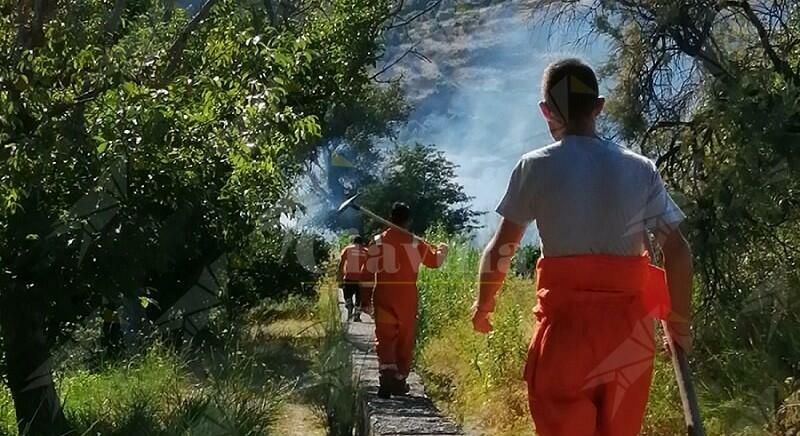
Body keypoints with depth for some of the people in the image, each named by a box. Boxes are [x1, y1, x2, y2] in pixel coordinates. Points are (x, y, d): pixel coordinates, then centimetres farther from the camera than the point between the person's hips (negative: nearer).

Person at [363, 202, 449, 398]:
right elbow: (435, 261, 14)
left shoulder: (377, 241, 0)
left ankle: (387, 372, -23)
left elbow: (368, 271, 1)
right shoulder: (416, 243, -1)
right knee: (405, 340, 11)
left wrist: (365, 300, 9)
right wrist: (442, 249, 36)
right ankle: (399, 380, 18)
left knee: (384, 337, 0)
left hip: (383, 296, 0)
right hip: (407, 297, 0)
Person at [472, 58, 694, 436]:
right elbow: (678, 251, 3)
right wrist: (679, 322, 14)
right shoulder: (641, 169, 6)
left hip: (566, 323, -3)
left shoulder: (536, 167, -1)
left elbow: (501, 250, 2)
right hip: (630, 327, 3)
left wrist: (483, 305, 18)